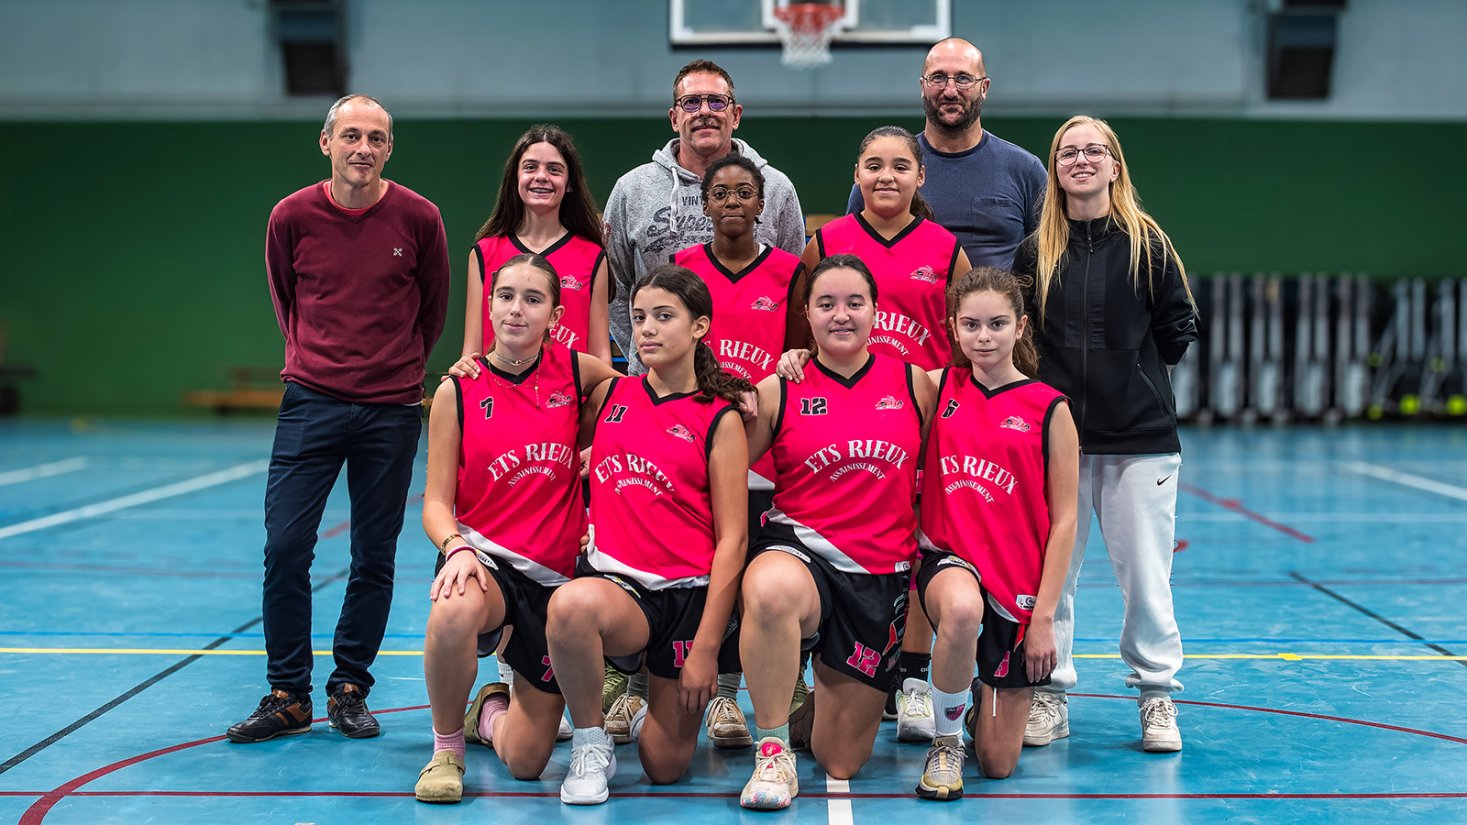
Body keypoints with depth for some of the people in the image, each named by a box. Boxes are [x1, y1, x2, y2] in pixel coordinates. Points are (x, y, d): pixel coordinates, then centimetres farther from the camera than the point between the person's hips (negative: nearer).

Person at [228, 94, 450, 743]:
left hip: (392, 410, 0)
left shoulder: (417, 218, -3)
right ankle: (288, 696, 6)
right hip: (311, 402, 0)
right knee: (284, 546, -6)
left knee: (374, 557, 4)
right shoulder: (292, 216, -1)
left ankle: (349, 691, 18)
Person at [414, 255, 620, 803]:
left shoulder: (574, 372, 0)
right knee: (454, 613, -42)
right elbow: (436, 502, -4)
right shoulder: (458, 392, -3)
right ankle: (447, 747, -12)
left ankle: (492, 711, 40)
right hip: (483, 557, -2)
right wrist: (456, 549, -24)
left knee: (525, 761, 0)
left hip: (557, 574, 2)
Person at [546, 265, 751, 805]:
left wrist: (706, 646, -12)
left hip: (688, 593, -2)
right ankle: (590, 745, -11)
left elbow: (731, 540, -6)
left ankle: (660, 708, 37)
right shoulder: (609, 394, 7)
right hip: (615, 579, 2)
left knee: (665, 768, -1)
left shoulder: (719, 420, -3)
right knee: (571, 605, -37)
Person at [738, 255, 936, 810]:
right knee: (770, 590, -44)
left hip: (882, 574, 2)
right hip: (801, 552, -2)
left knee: (841, 761, 2)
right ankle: (773, 749, -24)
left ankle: (817, 712, 41)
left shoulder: (913, 384, 5)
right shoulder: (777, 392, 1)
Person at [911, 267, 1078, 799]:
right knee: (962, 610, -41)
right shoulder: (937, 388, 2)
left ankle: (986, 698, 40)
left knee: (998, 764, 2)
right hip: (949, 561, 0)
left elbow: (1063, 521, -4)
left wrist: (1044, 616, -7)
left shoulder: (1049, 409, -4)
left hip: (1018, 579, 0)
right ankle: (946, 740, -12)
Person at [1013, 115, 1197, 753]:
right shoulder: (1035, 252, 6)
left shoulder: (1148, 245, 2)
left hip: (1139, 439, -1)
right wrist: (1052, 381, 3)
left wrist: (1135, 376, 3)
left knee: (1146, 575, 0)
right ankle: (1048, 695, 14)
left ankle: (1156, 697, 14)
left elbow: (1178, 329, 6)